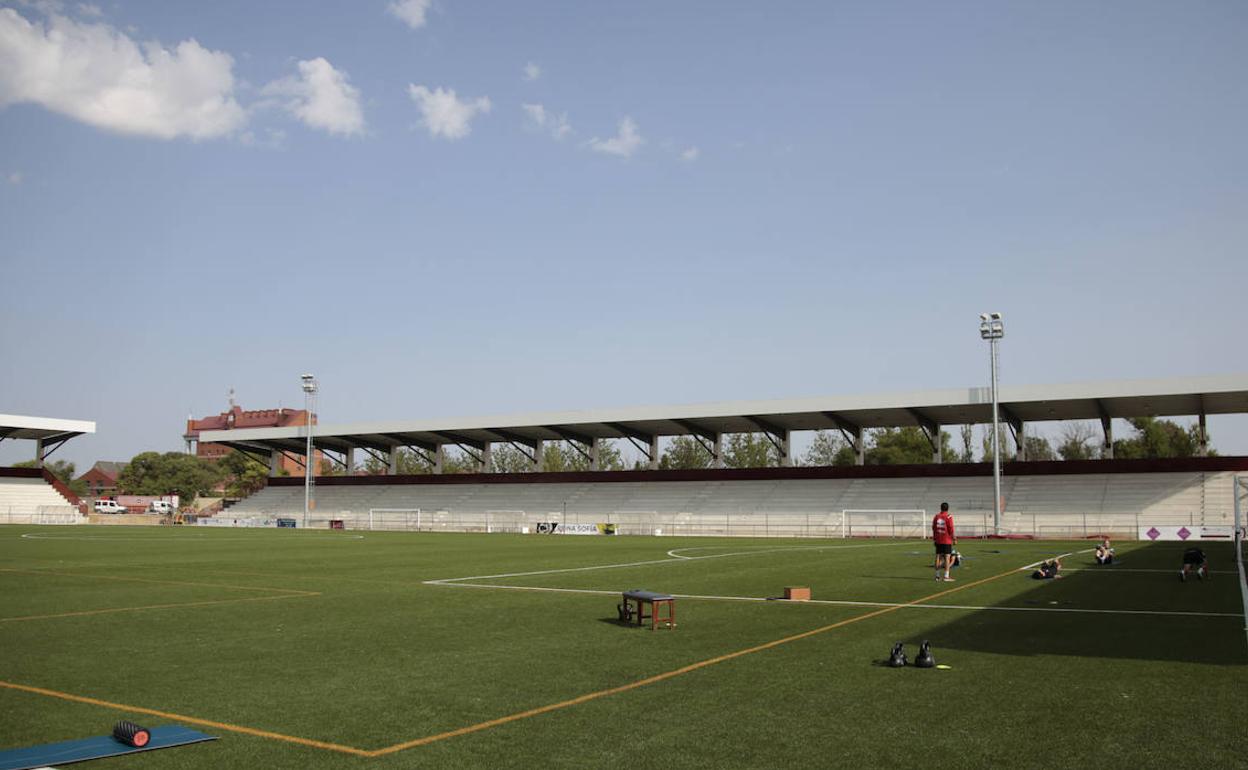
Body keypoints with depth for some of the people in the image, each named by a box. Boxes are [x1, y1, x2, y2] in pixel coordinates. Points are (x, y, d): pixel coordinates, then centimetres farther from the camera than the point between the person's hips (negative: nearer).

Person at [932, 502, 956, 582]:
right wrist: (954, 538, -1)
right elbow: (951, 529, -10)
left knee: (938, 557, 10)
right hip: (947, 540, -5)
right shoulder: (949, 517, -9)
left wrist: (934, 539, 19)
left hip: (938, 540, 5)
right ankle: (946, 576, -7)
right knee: (947, 557, -3)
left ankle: (937, 576, 14)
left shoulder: (936, 516, 6)